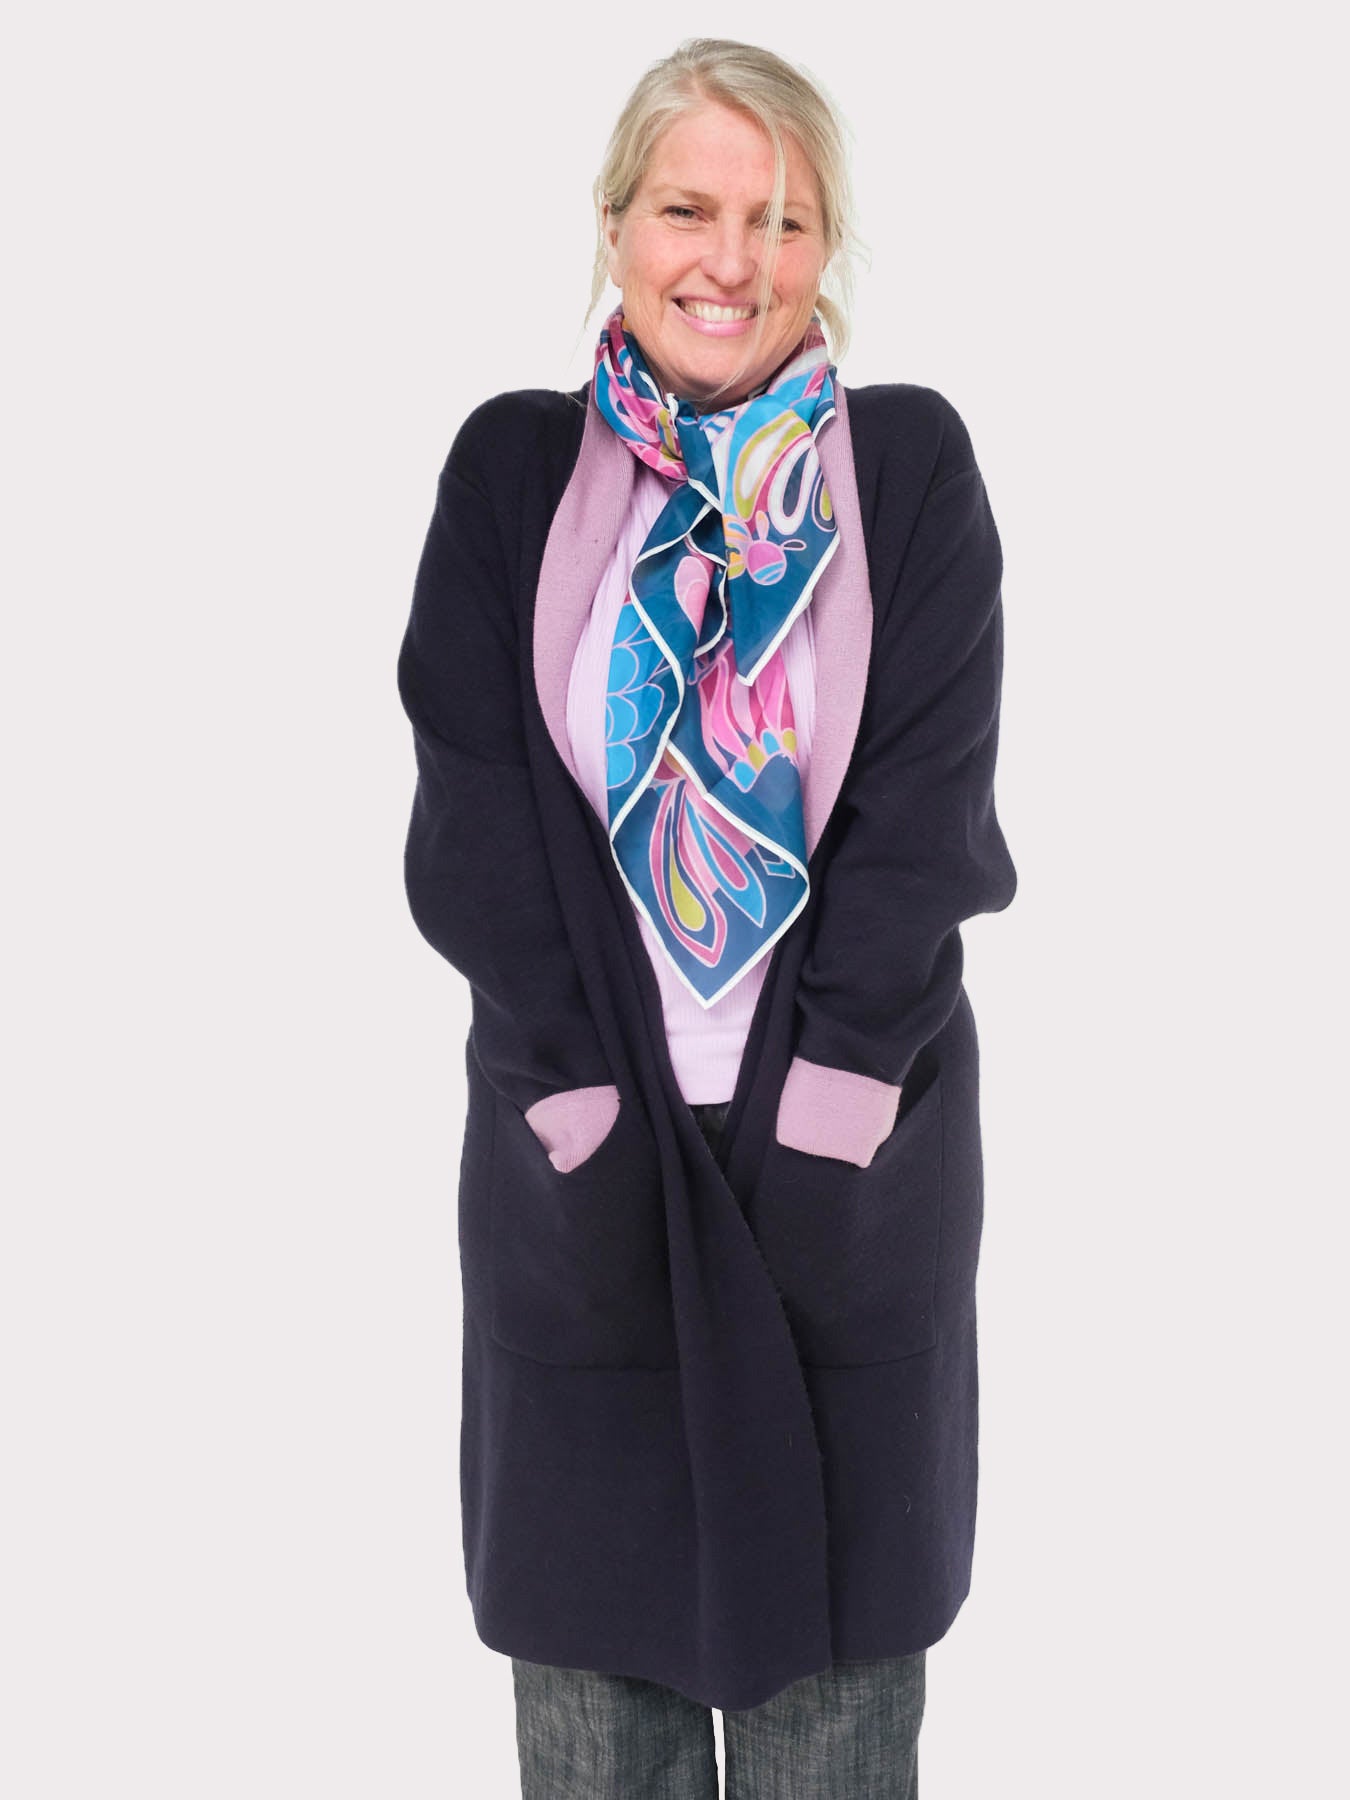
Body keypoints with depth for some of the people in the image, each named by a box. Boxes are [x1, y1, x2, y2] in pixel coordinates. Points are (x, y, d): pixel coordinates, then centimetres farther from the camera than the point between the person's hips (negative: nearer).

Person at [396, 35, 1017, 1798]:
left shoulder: (910, 464, 1)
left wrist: (825, 1110, -13)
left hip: (851, 1140, 0)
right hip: (581, 1139, 1)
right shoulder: (512, 468, 3)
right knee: (594, 1652, 11)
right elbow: (479, 814, -3)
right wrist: (582, 1110, -11)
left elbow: (924, 810, -5)